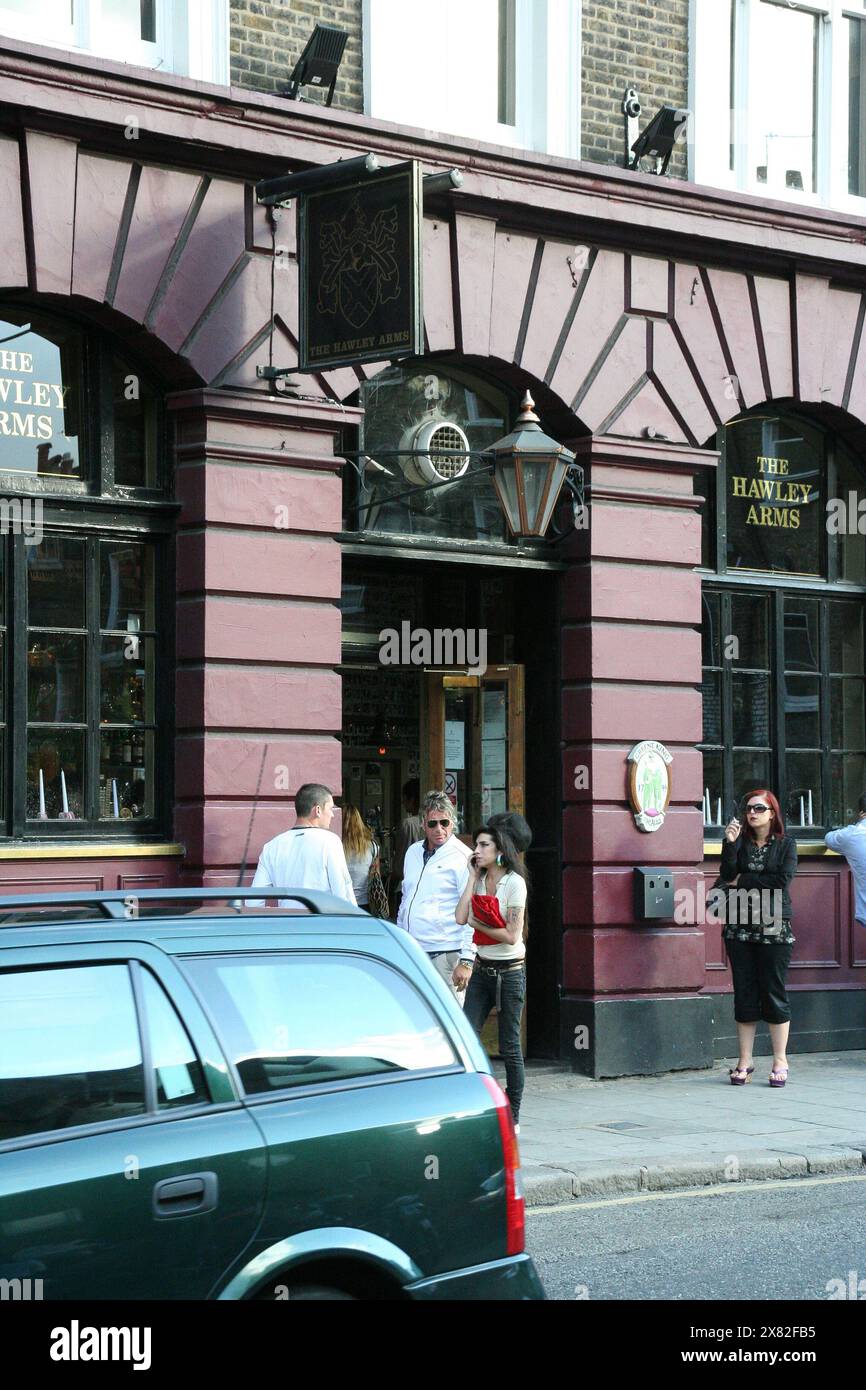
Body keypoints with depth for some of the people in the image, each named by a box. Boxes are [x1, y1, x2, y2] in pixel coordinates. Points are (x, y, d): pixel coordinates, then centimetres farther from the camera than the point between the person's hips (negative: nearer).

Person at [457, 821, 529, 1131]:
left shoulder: (514, 882, -10)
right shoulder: (480, 881, 9)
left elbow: (511, 935, -15)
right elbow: (461, 917, -7)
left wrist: (478, 925, -4)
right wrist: (473, 877, -3)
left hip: (510, 971, -6)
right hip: (483, 969, 6)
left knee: (509, 1046, 0)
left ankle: (513, 1116, 10)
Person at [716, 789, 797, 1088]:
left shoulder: (785, 845, 5)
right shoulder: (740, 842, 10)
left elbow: (782, 879, -9)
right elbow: (728, 875, -4)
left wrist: (743, 880, -5)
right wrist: (730, 843, -15)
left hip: (774, 928, -2)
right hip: (739, 927, 2)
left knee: (774, 993, -2)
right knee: (744, 994, 3)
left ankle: (780, 1062, 4)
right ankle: (744, 1062, 7)